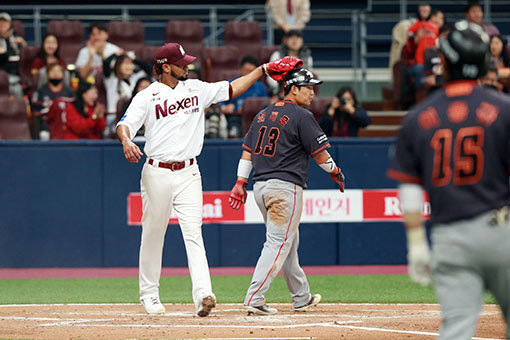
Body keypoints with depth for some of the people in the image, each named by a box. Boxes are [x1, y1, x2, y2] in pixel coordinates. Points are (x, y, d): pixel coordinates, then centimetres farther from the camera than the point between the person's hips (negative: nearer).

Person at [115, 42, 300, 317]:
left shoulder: (196, 89, 11)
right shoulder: (147, 96, -3)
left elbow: (232, 89, 16)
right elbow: (125, 124, -14)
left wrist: (264, 69, 11)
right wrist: (126, 141, -37)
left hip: (188, 174, 2)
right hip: (157, 173, -2)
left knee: (193, 232, -10)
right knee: (153, 233, 7)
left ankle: (202, 294, -23)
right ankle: (149, 294, 22)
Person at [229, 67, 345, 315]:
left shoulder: (262, 115, 15)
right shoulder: (301, 116, -8)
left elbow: (247, 150, 14)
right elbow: (320, 153, -6)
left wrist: (240, 183, 13)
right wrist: (335, 172, 12)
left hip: (260, 187, 8)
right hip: (286, 186, -8)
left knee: (289, 242, 18)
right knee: (278, 243, -9)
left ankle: (302, 297, 27)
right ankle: (254, 299, -18)